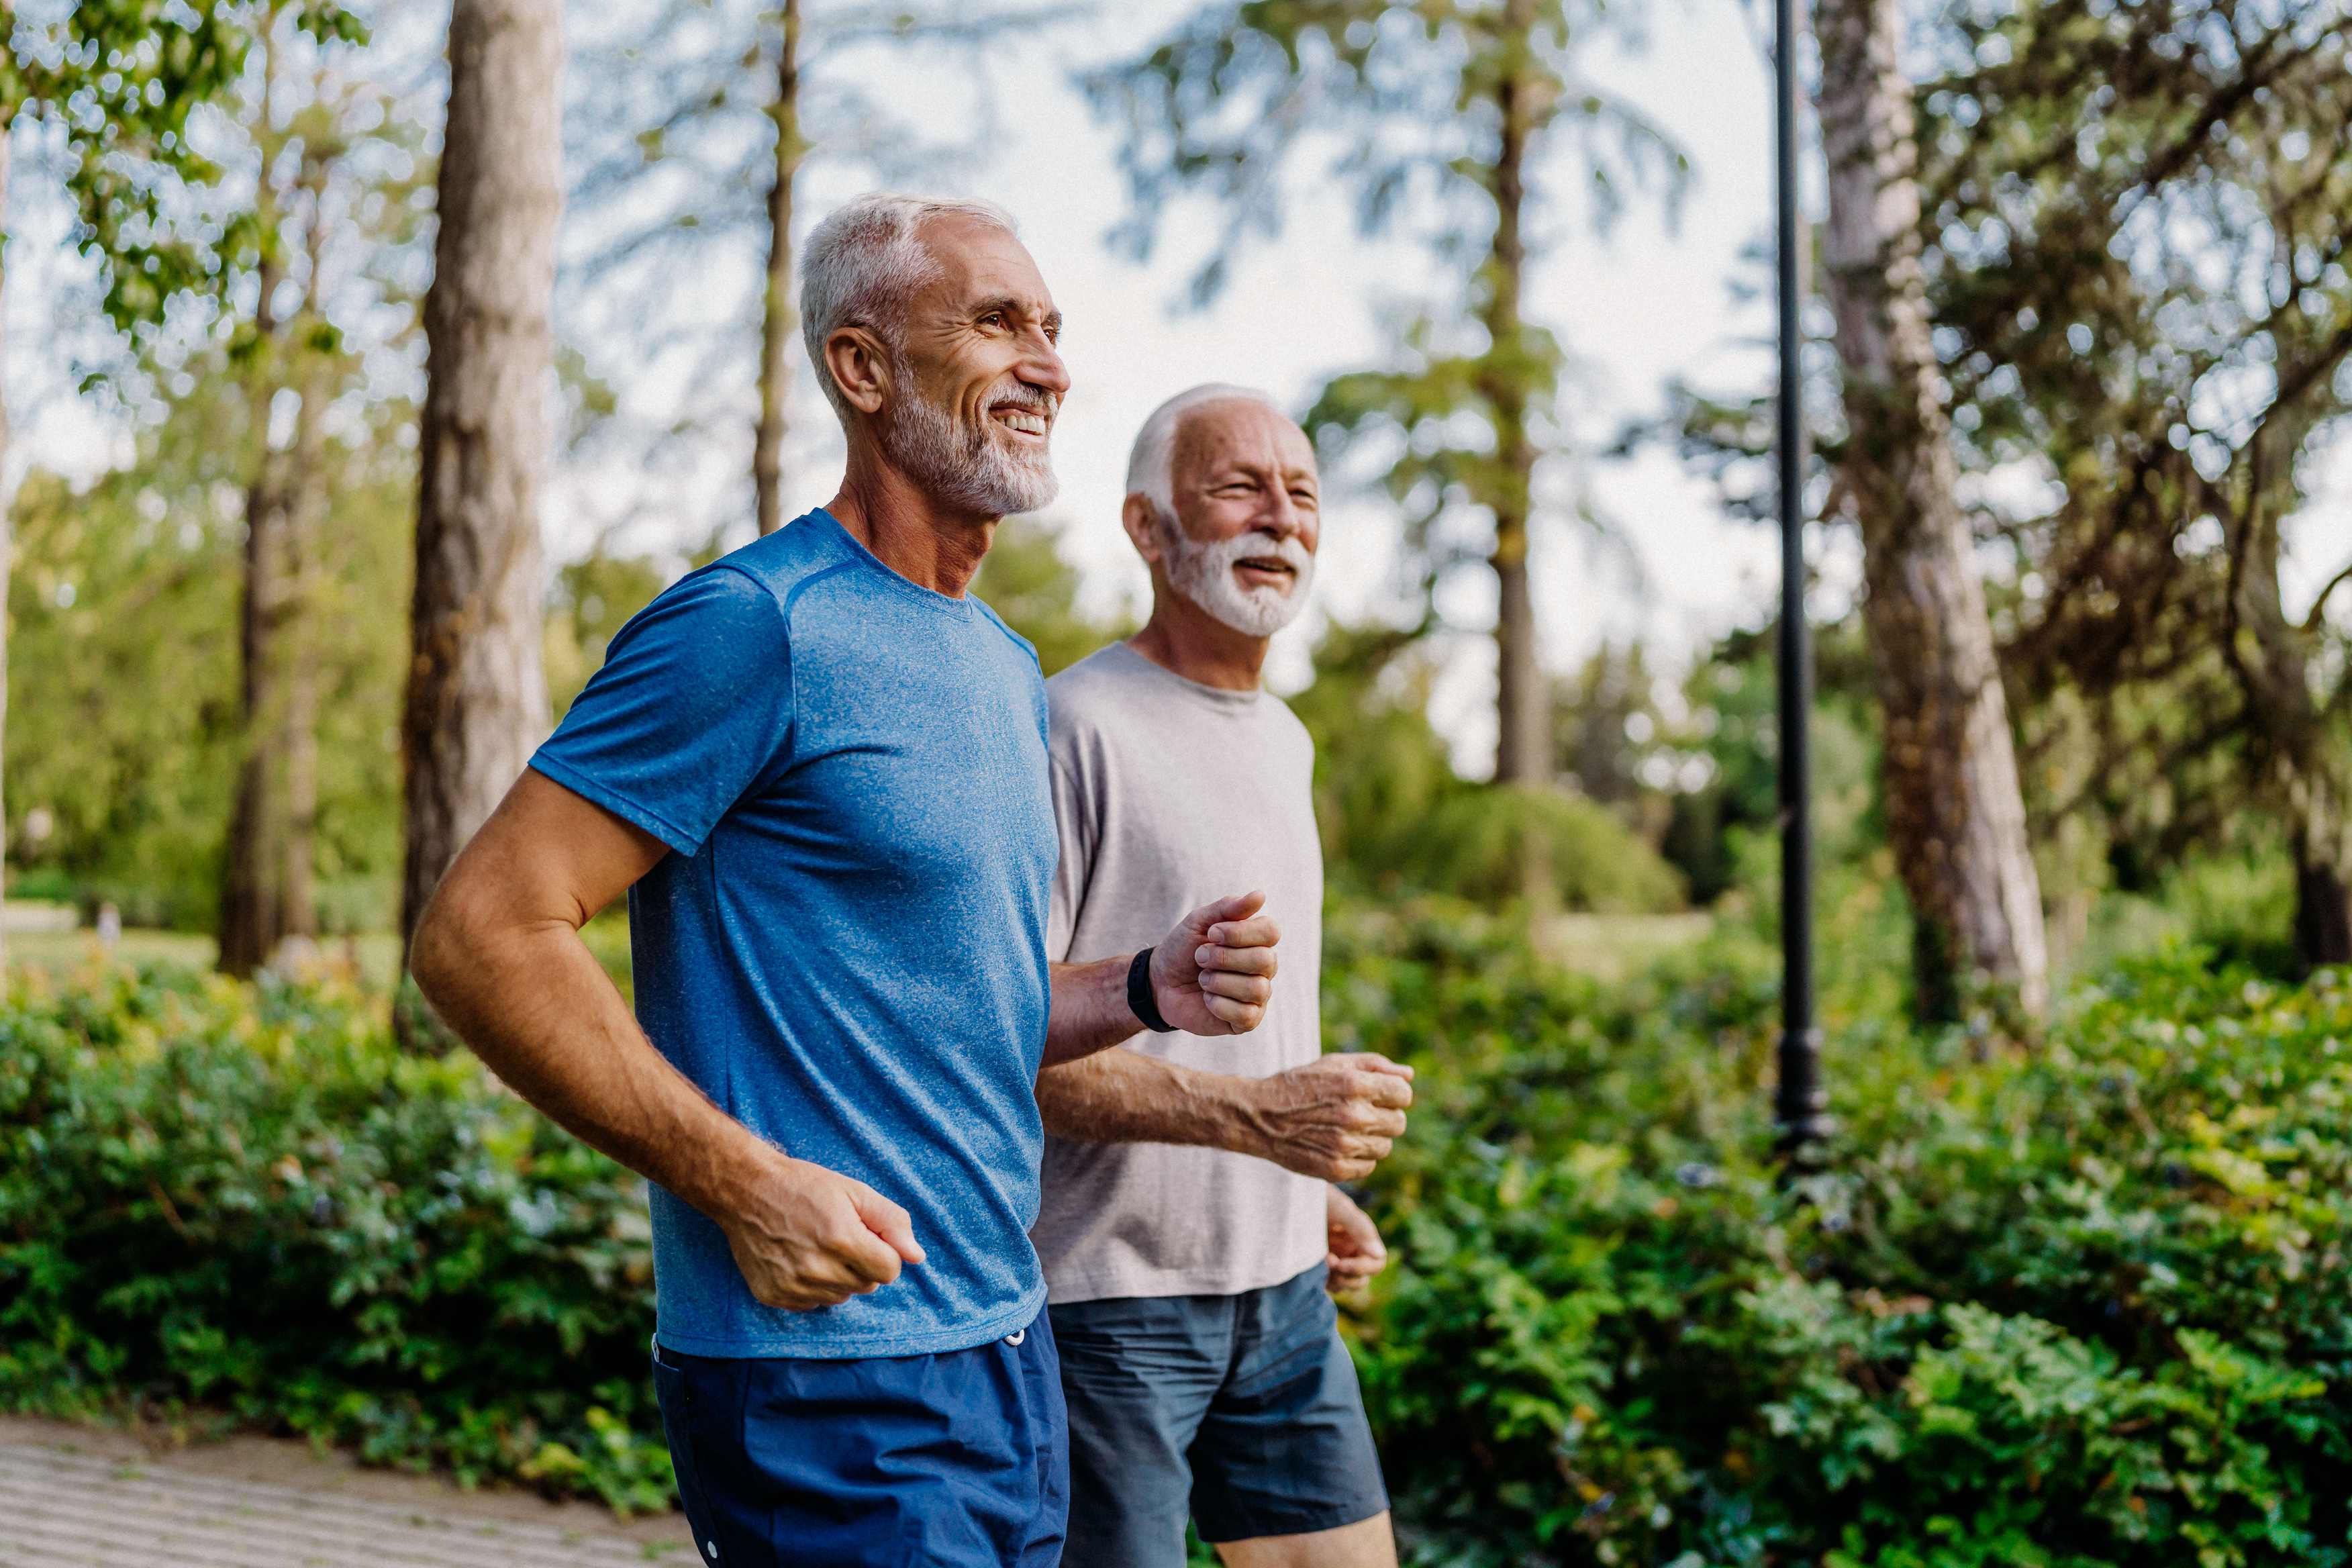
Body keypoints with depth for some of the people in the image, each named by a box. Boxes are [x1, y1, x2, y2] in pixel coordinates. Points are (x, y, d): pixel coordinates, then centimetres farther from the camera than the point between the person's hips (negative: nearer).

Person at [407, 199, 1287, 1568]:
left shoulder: (1009, 671, 14)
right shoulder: (761, 628, -14)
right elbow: (480, 937, -18)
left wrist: (1144, 990, 4)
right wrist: (746, 1183, -21)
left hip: (1006, 1346, 9)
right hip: (827, 1367, -9)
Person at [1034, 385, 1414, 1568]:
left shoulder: (1285, 740, 16)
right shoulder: (1075, 727, -13)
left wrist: (1306, 1190, 16)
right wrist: (1252, 1115, -27)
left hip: (1282, 1290, 8)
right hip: (1107, 1293, -8)